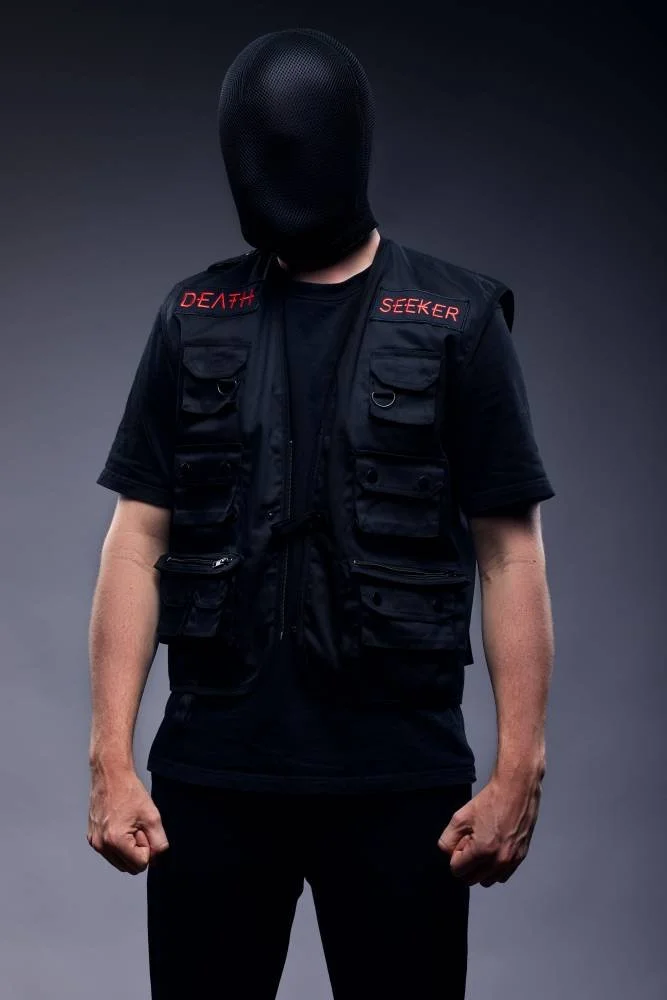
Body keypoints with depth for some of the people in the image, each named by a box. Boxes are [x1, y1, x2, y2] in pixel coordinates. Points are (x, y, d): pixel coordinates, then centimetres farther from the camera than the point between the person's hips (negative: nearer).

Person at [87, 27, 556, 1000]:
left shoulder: (456, 320, 0)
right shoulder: (195, 318, 7)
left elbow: (510, 553, -1)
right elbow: (139, 543, 5)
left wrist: (519, 769, -8)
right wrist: (112, 760, -2)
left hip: (400, 779, -2)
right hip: (211, 773, 2)